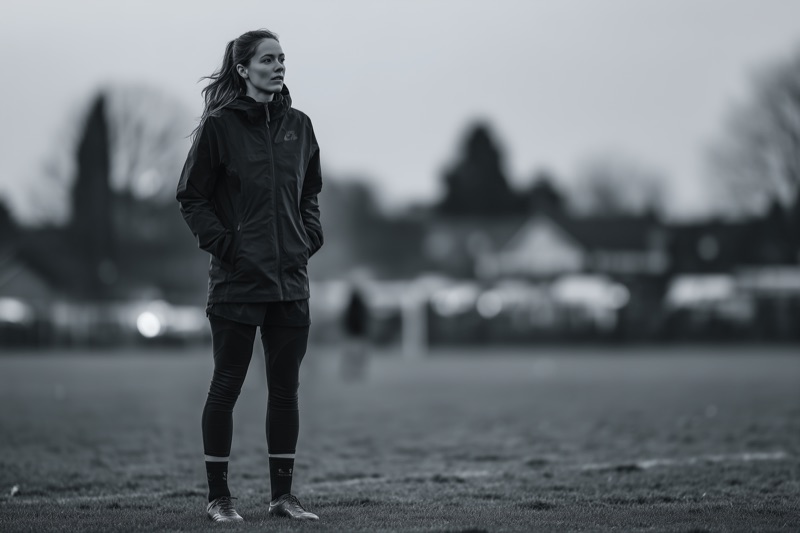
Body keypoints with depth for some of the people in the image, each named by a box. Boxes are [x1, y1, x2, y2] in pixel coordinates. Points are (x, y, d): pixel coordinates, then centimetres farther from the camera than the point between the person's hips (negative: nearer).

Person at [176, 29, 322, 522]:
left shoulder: (297, 125, 8)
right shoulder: (219, 125, -6)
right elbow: (191, 197, -3)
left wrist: (310, 236, 7)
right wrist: (223, 243, -11)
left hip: (290, 279, 5)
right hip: (237, 279, -5)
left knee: (286, 388, 8)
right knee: (227, 386, 1)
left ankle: (283, 494, 15)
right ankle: (219, 496, 10)